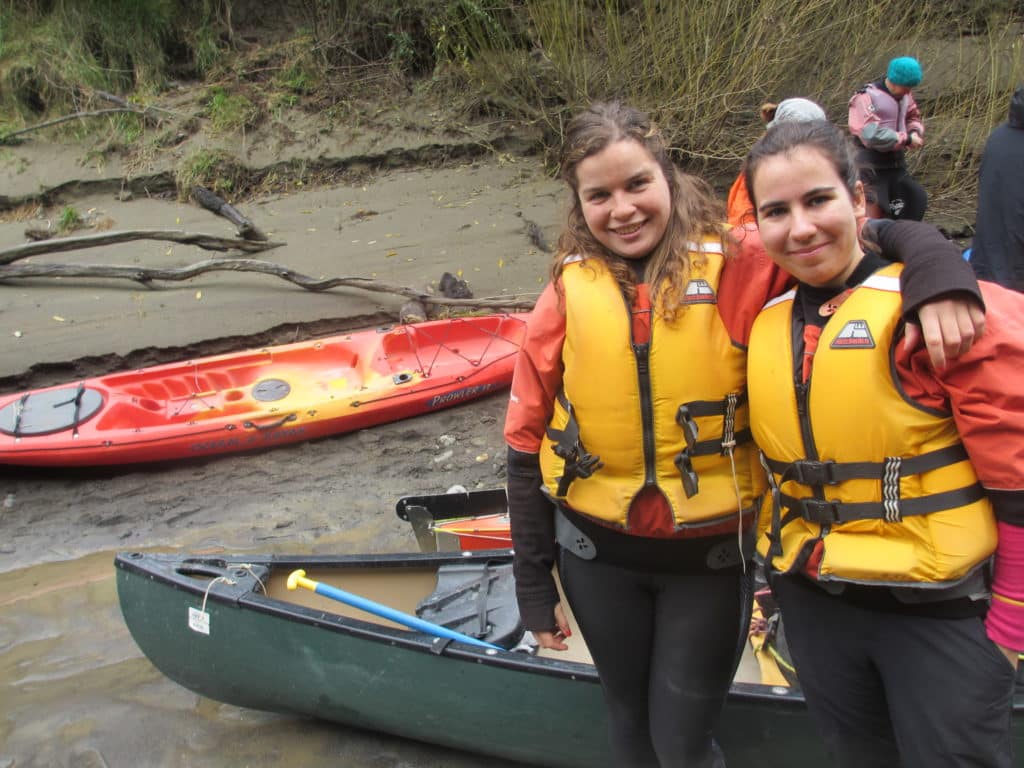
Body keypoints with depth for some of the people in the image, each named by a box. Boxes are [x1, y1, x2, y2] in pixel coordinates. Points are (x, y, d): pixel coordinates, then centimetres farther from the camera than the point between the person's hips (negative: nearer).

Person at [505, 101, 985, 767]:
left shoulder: (738, 269, -12)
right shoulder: (569, 293, -8)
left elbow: (877, 234, -7)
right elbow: (526, 446, -2)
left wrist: (937, 271, -31)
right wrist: (534, 587, 1)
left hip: (711, 554, -2)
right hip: (596, 554, 2)